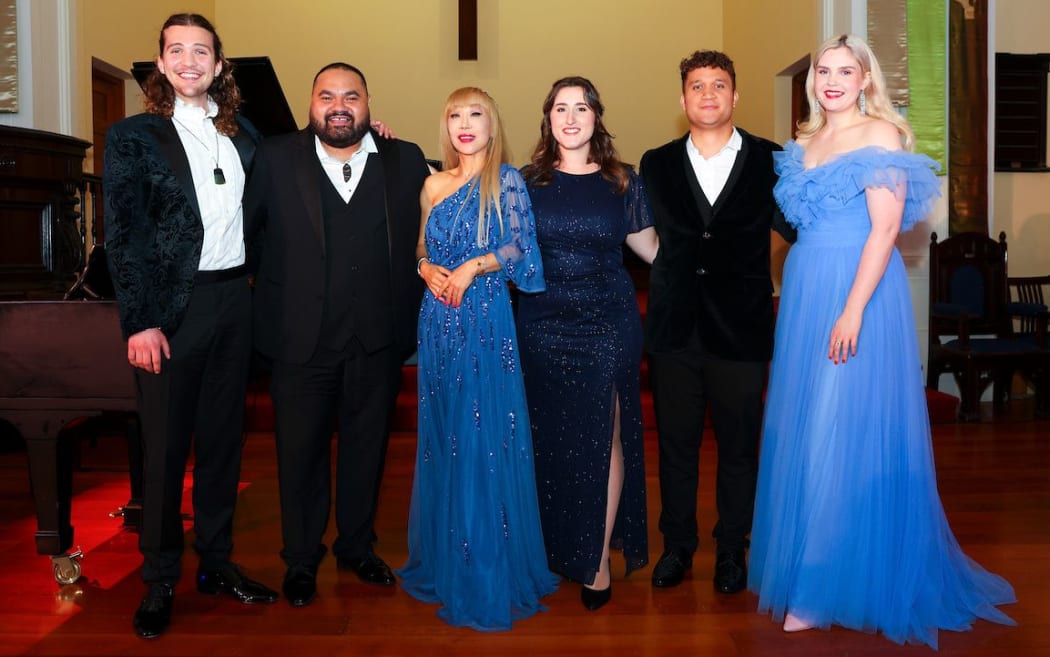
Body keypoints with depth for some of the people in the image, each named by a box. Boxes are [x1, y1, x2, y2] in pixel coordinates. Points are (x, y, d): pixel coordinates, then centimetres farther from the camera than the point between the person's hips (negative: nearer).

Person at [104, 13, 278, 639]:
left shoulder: (243, 133, 11)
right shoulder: (134, 136, -1)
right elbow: (125, 235, -6)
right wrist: (140, 321, -14)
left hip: (233, 300, 4)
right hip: (172, 306, -4)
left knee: (223, 437, 12)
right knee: (165, 446, 4)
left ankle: (217, 563, 27)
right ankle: (160, 580, 19)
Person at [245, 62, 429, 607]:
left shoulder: (405, 161, 3)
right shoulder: (276, 160, 0)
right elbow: (247, 230, 5)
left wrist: (405, 311, -1)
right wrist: (278, 282, 0)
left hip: (376, 339, 2)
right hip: (300, 337, -1)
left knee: (366, 448, 16)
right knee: (300, 452, 10)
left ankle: (357, 546, 35)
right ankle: (300, 558, 30)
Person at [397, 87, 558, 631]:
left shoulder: (505, 179, 0)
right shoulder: (434, 185, 13)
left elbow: (522, 247, -6)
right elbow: (422, 249, 16)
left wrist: (473, 266, -15)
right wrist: (427, 270, -4)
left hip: (485, 318, -5)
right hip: (439, 320, 5)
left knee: (485, 442, -2)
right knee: (442, 438, 10)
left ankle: (490, 574, 12)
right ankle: (445, 562, 24)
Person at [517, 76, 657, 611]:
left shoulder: (623, 182, 3)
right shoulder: (529, 181, 4)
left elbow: (651, 248, 9)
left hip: (608, 324, -1)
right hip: (544, 325, 1)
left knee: (603, 437, 2)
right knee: (551, 438, 8)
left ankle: (598, 559, 16)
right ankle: (560, 549, 26)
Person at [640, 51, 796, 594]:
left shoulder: (770, 161, 2)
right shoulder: (656, 165, 7)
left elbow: (799, 229, 0)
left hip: (740, 329, -1)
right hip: (674, 327, 1)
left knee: (739, 446, 10)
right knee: (675, 443, 11)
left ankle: (731, 550, 28)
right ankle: (677, 545, 29)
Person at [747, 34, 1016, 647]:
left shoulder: (880, 134, -5)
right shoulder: (806, 142, 15)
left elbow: (886, 228, -14)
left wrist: (853, 310, -21)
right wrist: (800, 302, 13)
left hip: (859, 290, -7)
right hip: (806, 291, 7)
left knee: (844, 433, -4)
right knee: (803, 428, 10)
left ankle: (826, 587, 5)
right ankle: (799, 558, 25)